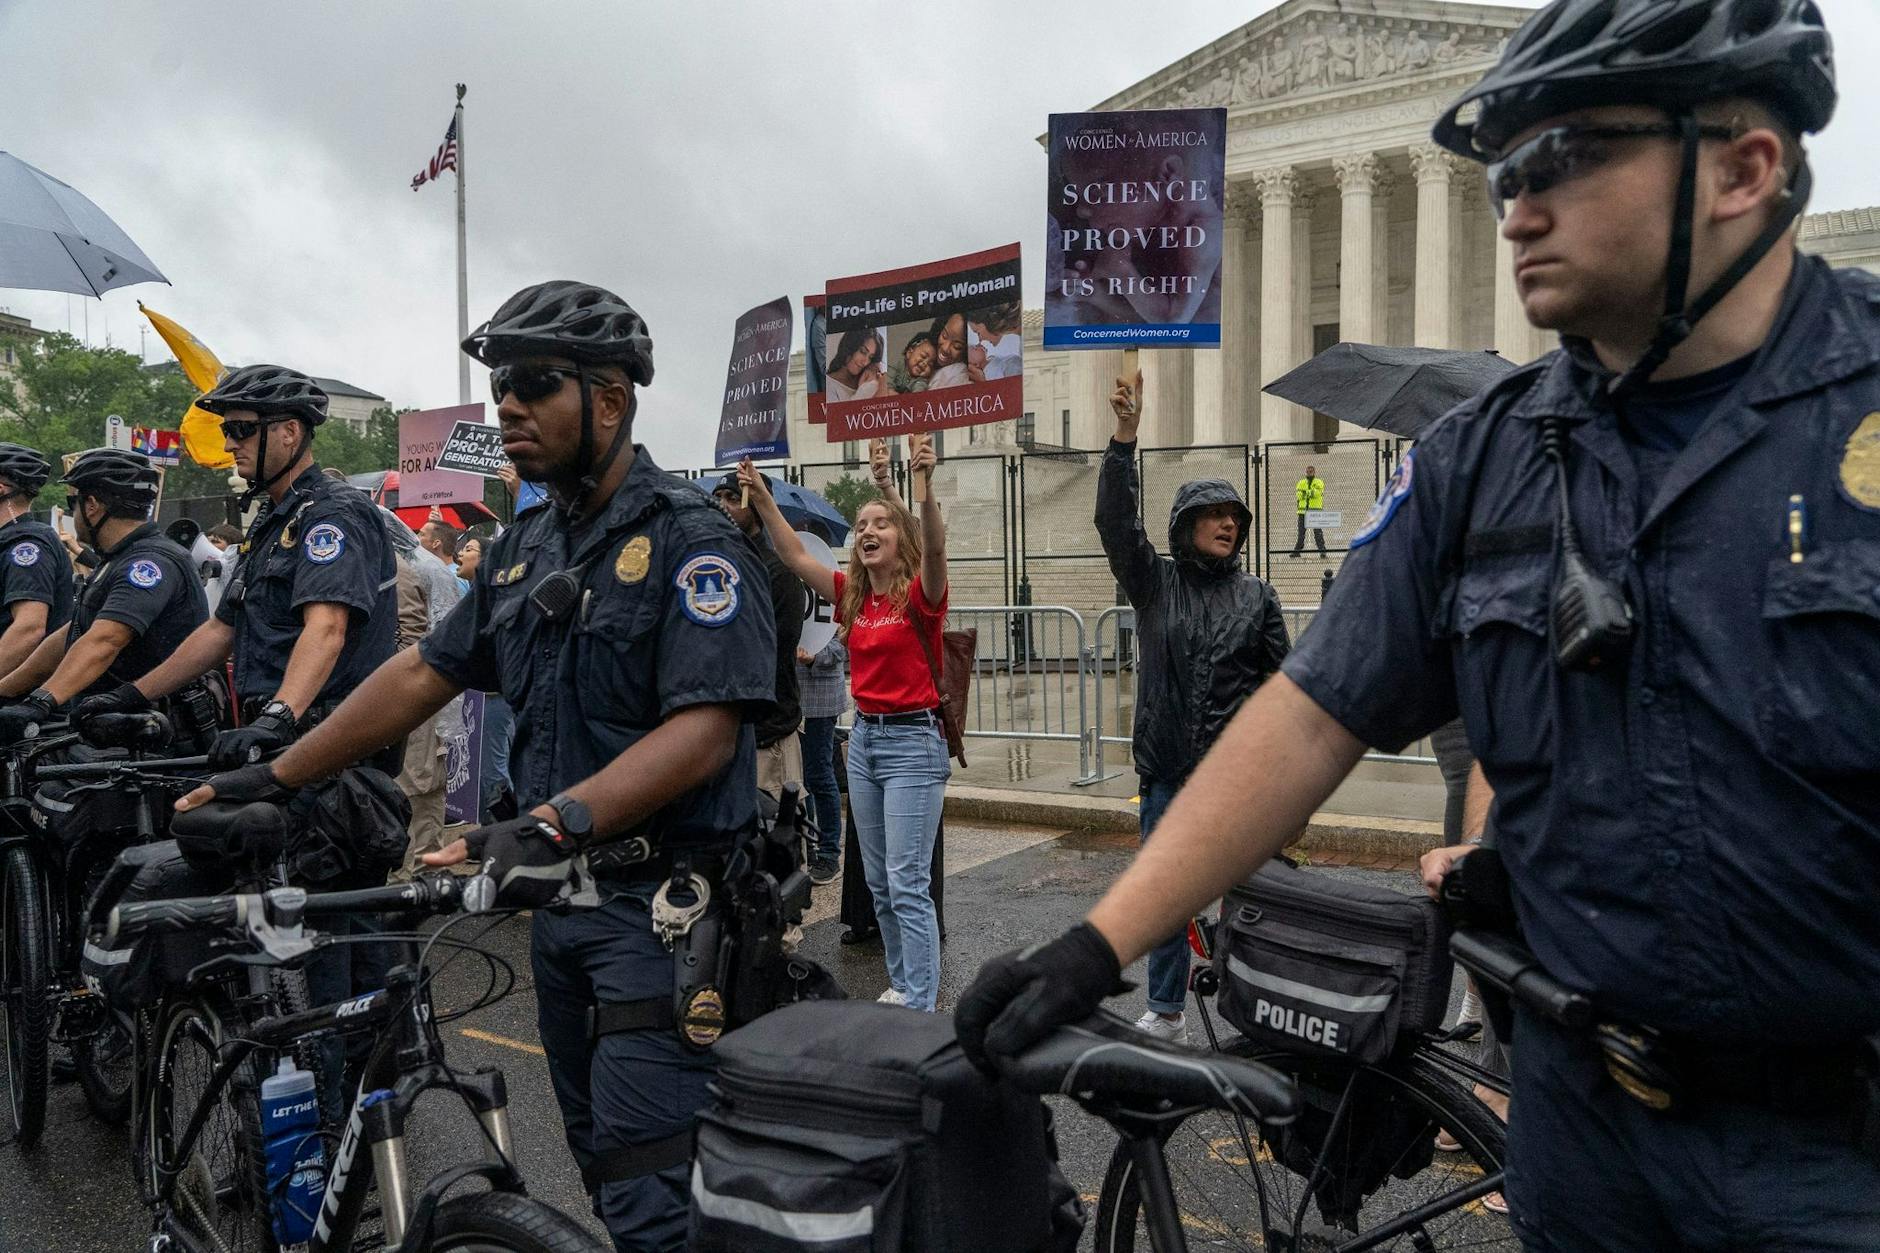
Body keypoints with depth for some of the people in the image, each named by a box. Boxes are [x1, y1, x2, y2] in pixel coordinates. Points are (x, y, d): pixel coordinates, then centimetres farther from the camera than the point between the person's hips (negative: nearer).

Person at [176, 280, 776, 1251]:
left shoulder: (690, 539, -14)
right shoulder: (525, 547, 11)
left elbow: (705, 729, -23)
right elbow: (423, 673, 14)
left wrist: (555, 822, -34)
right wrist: (271, 780, 10)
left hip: (662, 903, -8)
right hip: (560, 897, 8)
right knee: (600, 1162, 18)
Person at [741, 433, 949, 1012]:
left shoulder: (920, 595, -10)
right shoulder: (852, 594, 8)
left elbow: (935, 549, -29)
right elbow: (795, 556, 5)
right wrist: (762, 498, -5)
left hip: (913, 740, -7)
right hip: (863, 736, 7)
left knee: (907, 883, -9)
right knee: (879, 881, 14)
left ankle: (920, 1007, -3)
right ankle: (903, 985, 27)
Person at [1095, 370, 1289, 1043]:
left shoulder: (1255, 594, 6)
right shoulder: (1153, 582, 5)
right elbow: (1115, 520, -9)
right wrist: (1125, 437, -19)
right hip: (1167, 768, 1)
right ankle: (1165, 1011, 23)